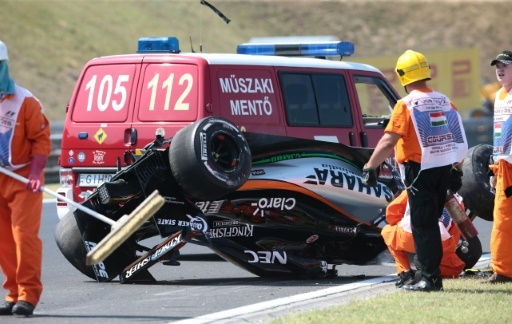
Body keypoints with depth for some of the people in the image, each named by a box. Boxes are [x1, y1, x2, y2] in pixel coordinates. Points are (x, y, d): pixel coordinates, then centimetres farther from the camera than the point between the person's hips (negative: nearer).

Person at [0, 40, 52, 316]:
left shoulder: (24, 101, -9)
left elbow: (42, 140, -9)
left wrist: (35, 174, -20)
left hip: (22, 179, -5)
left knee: (24, 234, -12)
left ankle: (28, 295, -10)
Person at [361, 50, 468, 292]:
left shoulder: (406, 105, -12)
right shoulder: (444, 102, 8)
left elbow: (388, 141, -19)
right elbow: (459, 139, 12)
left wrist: (369, 167, -14)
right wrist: (457, 169, 23)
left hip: (420, 170, -6)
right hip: (444, 168, 6)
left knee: (422, 225, -2)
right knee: (431, 223, 15)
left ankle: (430, 278, -5)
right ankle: (433, 274, 19)